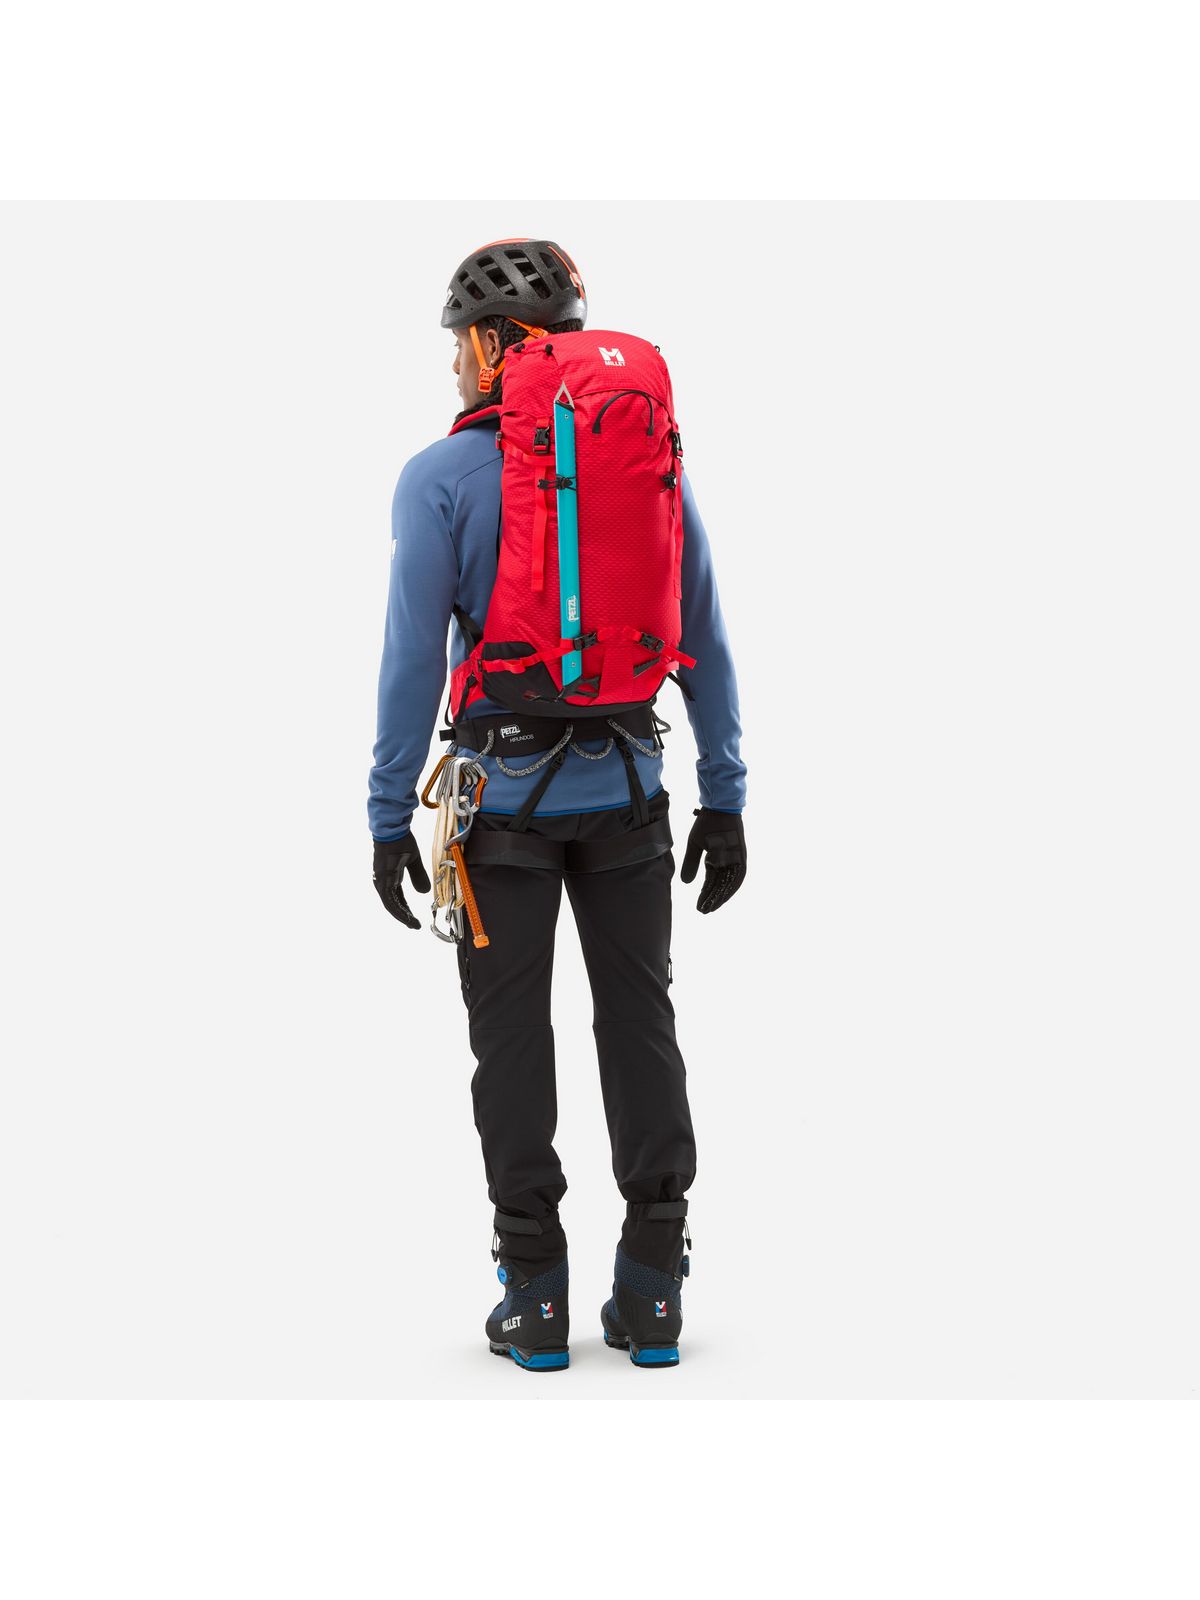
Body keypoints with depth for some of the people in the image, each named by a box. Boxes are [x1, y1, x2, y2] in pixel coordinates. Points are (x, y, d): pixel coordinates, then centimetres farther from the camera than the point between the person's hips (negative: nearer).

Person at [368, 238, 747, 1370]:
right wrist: (726, 798, 9)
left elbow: (413, 659, -12)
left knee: (513, 1042, 6)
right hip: (628, 795, 3)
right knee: (640, 1024, 10)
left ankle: (534, 1297, 9)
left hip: (503, 798, -3)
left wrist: (389, 817, -5)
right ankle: (652, 1293, 12)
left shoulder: (443, 478, -9)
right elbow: (707, 642, 4)